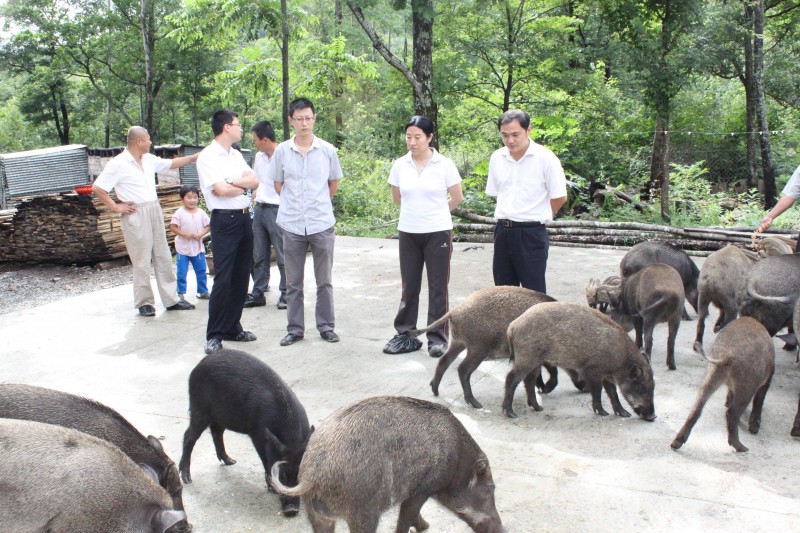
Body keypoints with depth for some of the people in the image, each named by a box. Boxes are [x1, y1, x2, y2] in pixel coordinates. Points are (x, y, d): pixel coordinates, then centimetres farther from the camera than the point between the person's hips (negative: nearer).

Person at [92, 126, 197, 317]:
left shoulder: (149, 159, 9)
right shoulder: (118, 164, -11)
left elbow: (171, 163, 24)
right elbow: (97, 188, -12)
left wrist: (194, 157, 19)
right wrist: (116, 207, -10)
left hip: (155, 211, 7)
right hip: (135, 215, -7)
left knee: (163, 257, 9)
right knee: (141, 261, -2)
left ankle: (171, 300, 16)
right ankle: (144, 303, 8)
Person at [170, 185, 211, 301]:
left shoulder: (201, 212, 0)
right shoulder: (180, 213, -8)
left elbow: (208, 226, 4)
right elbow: (173, 227, -8)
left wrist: (201, 234, -14)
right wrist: (184, 234, -19)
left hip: (198, 247, 3)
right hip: (183, 247, -3)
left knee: (201, 271, 9)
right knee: (182, 272, 2)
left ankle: (203, 291, 20)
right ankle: (180, 293, 13)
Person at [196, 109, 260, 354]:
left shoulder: (236, 155, 16)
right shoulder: (207, 156, -8)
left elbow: (254, 181, 6)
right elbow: (220, 190, -17)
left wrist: (232, 182, -11)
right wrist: (244, 186, 0)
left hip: (244, 218, 8)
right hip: (224, 221, -8)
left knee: (241, 278, 10)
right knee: (223, 279, -8)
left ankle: (233, 327, 20)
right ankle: (214, 336, -1)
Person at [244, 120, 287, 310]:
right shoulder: (258, 157, 12)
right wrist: (253, 199, 14)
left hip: (277, 210, -8)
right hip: (259, 209, 8)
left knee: (282, 256, 0)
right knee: (258, 255, 11)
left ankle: (286, 295, 11)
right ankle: (258, 294, 19)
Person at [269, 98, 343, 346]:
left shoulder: (327, 150, -1)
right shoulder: (281, 151, 0)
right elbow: (278, 185, 12)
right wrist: (294, 204, 11)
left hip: (322, 224, -1)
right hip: (292, 225, 1)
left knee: (324, 281, 8)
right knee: (293, 282, 9)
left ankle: (326, 326, 20)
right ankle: (295, 328, 19)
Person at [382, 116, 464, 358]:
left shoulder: (445, 165, -8)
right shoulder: (400, 165, 0)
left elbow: (457, 198, 3)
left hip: (438, 232, -2)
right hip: (408, 233, 3)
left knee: (438, 287, 4)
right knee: (409, 285, 9)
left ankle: (437, 338, 13)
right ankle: (406, 335, 20)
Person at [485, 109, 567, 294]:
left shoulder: (545, 158, -10)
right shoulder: (497, 158, 5)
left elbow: (560, 197, -5)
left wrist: (540, 216, 5)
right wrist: (507, 221, 11)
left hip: (532, 233, -5)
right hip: (503, 232, 5)